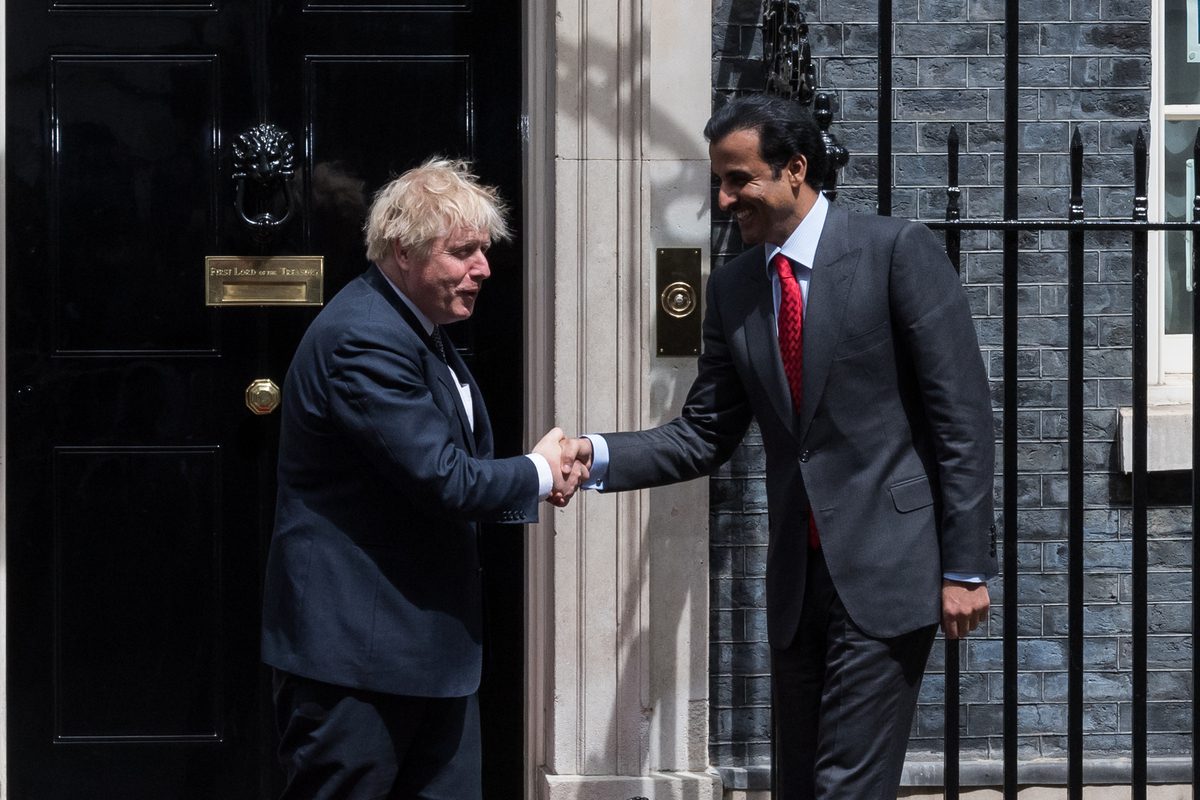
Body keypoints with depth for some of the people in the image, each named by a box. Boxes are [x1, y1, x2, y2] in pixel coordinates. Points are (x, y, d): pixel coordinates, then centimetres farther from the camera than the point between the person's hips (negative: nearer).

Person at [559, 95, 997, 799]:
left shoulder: (899, 252, -8)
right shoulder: (734, 290, 10)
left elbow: (963, 416, -9)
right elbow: (704, 436, 10)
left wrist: (966, 567, -12)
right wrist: (599, 456, -8)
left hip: (888, 568, -6)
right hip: (799, 579, 6)